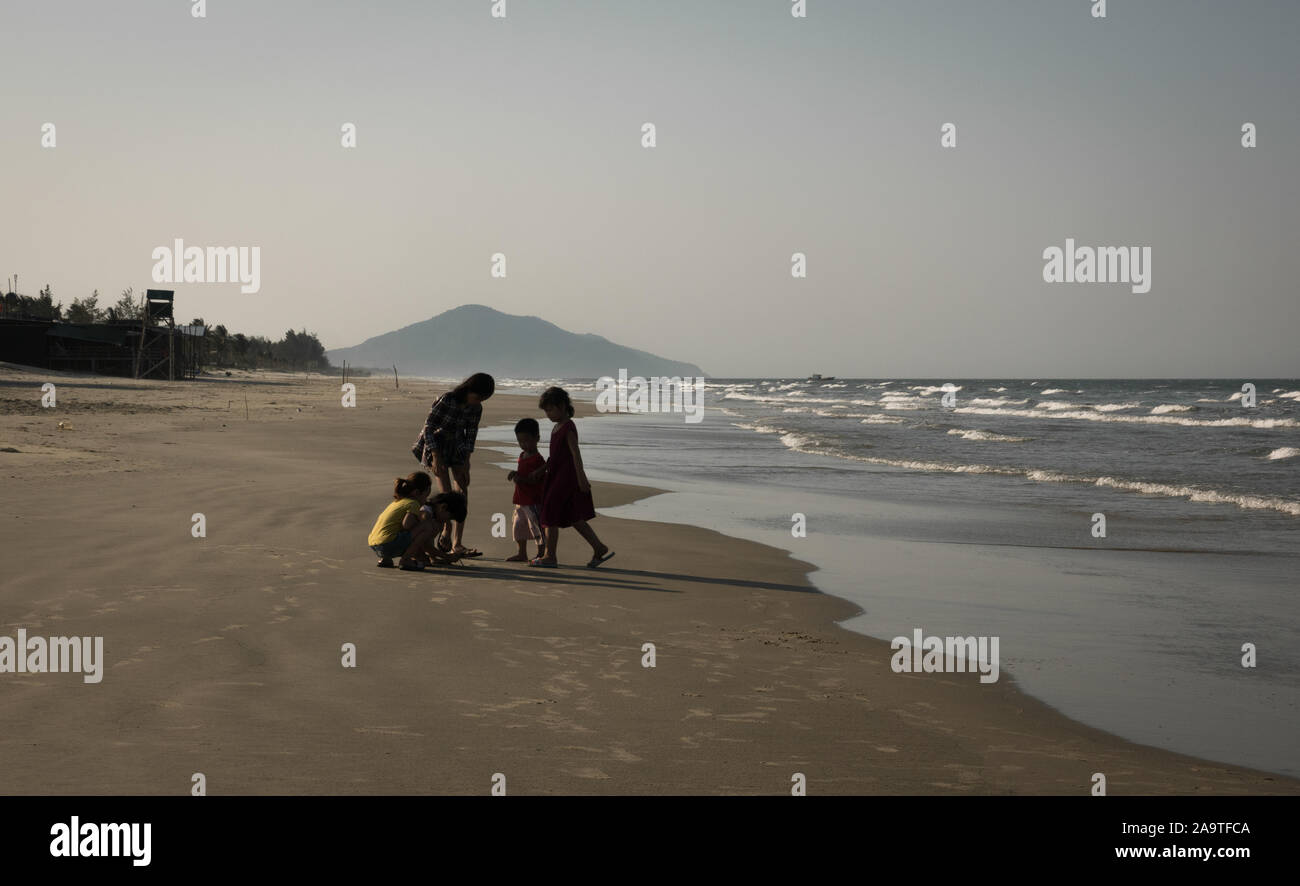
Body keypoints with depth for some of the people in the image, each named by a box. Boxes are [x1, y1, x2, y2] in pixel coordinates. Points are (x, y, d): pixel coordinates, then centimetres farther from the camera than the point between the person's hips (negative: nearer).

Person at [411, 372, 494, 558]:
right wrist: (436, 457, -23)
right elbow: (428, 427, -19)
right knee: (446, 490, -18)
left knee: (463, 493, -4)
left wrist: (466, 464, 0)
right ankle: (446, 531, 2)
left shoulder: (476, 408, -8)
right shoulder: (446, 400, -24)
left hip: (457, 448, 5)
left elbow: (471, 434, 4)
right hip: (436, 445, -5)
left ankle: (457, 544, -3)